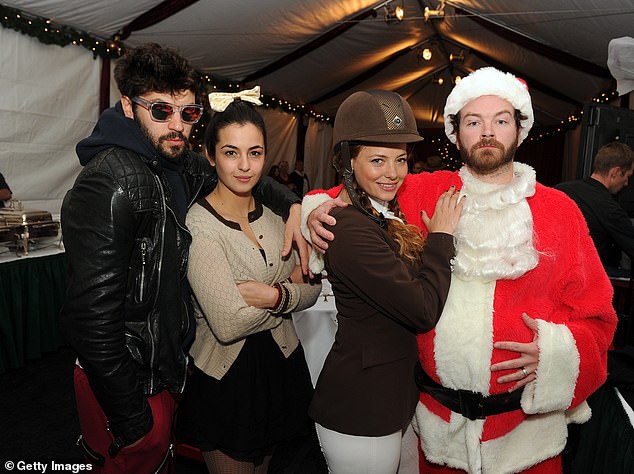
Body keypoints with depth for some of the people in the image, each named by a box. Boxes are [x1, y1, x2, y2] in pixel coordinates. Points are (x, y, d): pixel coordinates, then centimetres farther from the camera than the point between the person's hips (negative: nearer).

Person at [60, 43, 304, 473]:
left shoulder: (183, 167, 2)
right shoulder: (111, 183, -23)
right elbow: (91, 316, -26)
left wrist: (295, 207, -4)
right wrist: (131, 418, -19)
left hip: (169, 368, 8)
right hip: (129, 385, -8)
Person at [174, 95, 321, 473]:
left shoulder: (275, 214, 0)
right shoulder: (199, 225, -20)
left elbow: (312, 290, -2)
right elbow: (228, 324, -26)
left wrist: (272, 295, -20)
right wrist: (289, 293, -14)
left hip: (281, 362, 6)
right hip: (226, 375, -5)